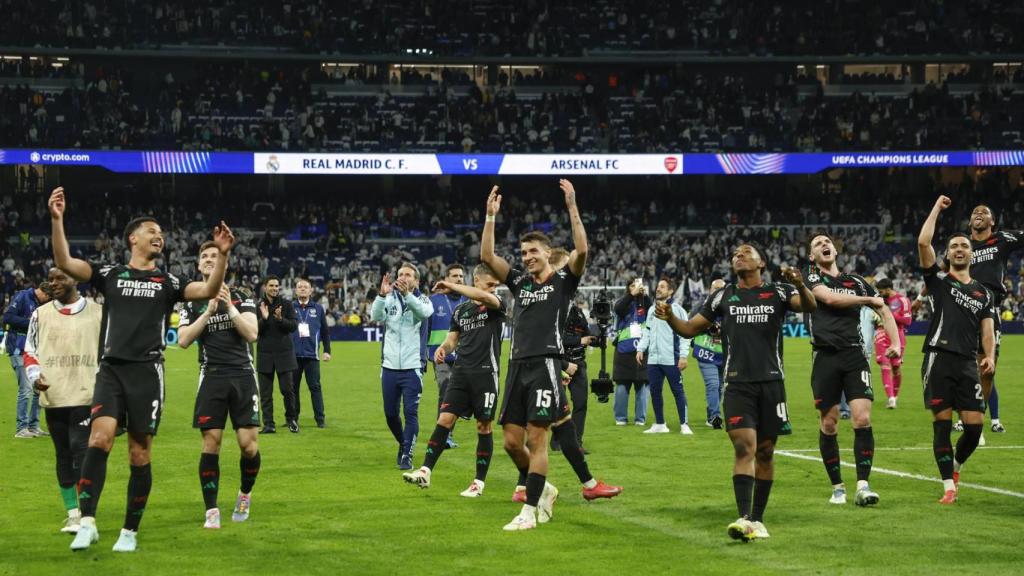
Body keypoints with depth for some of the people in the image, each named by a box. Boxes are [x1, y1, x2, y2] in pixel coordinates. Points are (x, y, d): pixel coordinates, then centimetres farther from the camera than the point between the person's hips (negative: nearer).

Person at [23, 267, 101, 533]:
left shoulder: (97, 312, 4)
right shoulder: (40, 314, 10)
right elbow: (30, 352, 13)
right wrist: (35, 376, -6)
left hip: (86, 395, -3)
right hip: (53, 398, 3)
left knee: (81, 452, -13)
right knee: (63, 455, 9)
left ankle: (86, 516, -13)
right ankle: (72, 513, 17)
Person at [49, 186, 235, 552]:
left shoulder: (167, 282, 11)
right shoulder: (110, 274, 10)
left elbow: (208, 291, -4)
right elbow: (64, 262, -2)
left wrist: (222, 255, -18)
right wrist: (57, 220, -15)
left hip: (147, 372, 1)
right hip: (111, 370, -1)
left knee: (140, 455, 2)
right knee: (100, 439, -20)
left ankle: (130, 531, 14)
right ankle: (87, 523, -20)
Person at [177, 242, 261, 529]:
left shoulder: (240, 297, 7)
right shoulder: (193, 303, 9)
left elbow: (252, 333, -5)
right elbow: (183, 340, -3)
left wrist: (229, 308, -14)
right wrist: (209, 312, -11)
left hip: (243, 374, 0)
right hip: (212, 378, 1)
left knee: (249, 444, -7)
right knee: (210, 444, -6)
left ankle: (245, 494, 20)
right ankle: (212, 511, 0)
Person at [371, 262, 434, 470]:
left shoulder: (422, 300, 1)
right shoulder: (389, 299, 5)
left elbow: (425, 313, -23)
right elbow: (375, 316, -14)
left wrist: (407, 294, -40)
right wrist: (382, 295, -33)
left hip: (412, 367, -3)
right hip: (389, 367, 3)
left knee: (411, 413, -7)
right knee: (391, 414, 11)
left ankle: (407, 455, -1)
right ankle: (403, 443, 33)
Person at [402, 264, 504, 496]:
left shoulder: (495, 306, -1)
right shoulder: (460, 310, 13)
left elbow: (483, 297, -24)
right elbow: (452, 339, 17)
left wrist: (451, 286, -18)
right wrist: (443, 348, -7)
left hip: (485, 372, -4)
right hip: (461, 371, 4)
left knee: (484, 426, 1)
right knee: (445, 419, -4)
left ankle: (479, 482, 9)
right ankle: (425, 471, -5)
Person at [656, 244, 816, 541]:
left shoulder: (778, 292, 6)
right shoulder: (723, 296, 12)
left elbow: (810, 306, -11)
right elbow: (691, 328, 15)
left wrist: (800, 285, -33)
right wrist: (670, 318, -6)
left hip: (771, 382, 0)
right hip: (737, 384, 0)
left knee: (765, 452, 5)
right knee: (744, 448, -14)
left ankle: (757, 519, 15)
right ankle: (744, 519, -22)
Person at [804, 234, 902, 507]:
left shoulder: (856, 281, 16)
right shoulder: (811, 279, 7)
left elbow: (884, 311, 19)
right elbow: (829, 298, -11)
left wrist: (895, 342, 3)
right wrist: (869, 299, -1)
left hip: (854, 354, 2)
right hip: (825, 357, -1)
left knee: (862, 419, -12)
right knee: (828, 424, 1)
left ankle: (863, 486, -12)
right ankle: (837, 487, 12)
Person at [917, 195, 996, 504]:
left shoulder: (984, 293, 19)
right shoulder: (938, 280, 10)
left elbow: (988, 330, 11)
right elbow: (923, 242, -2)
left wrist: (990, 356, -8)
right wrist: (937, 208, 5)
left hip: (968, 364, 3)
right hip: (939, 360, -3)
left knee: (974, 426, -3)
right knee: (942, 424, -5)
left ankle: (955, 465, 27)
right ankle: (949, 486, 0)